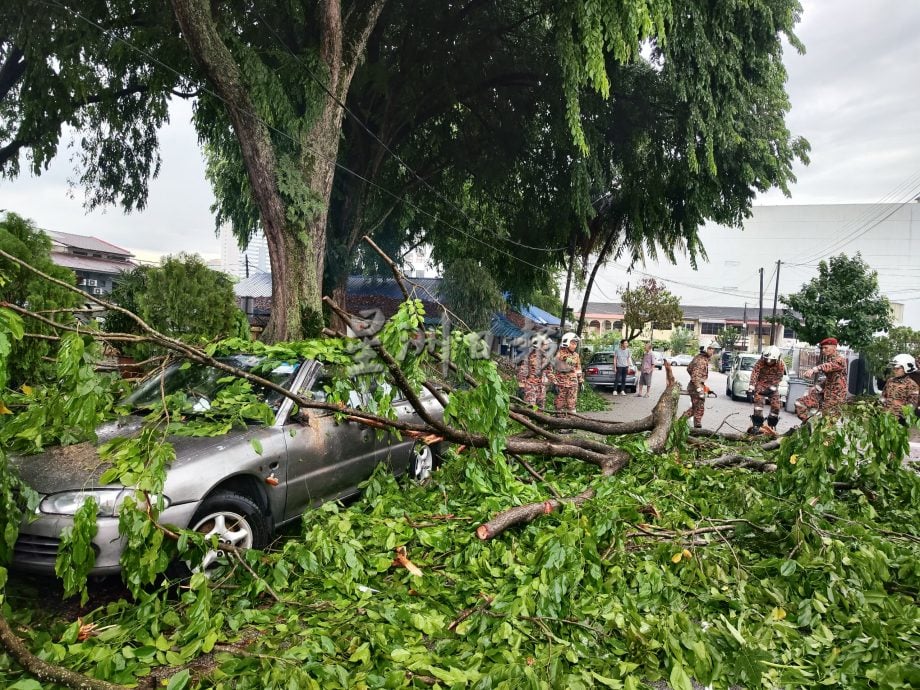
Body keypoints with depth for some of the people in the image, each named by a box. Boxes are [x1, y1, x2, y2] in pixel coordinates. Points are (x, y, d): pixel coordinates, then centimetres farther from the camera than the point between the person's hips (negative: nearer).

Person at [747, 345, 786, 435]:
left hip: (772, 386, 2)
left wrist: (772, 388, -23)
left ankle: (771, 426, 15)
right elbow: (754, 374, -23)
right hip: (761, 384, -2)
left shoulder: (781, 365, -15)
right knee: (758, 400, -22)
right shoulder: (760, 362, -18)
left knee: (775, 405, -7)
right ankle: (757, 425, -20)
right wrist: (751, 388, -31)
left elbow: (778, 378, -14)